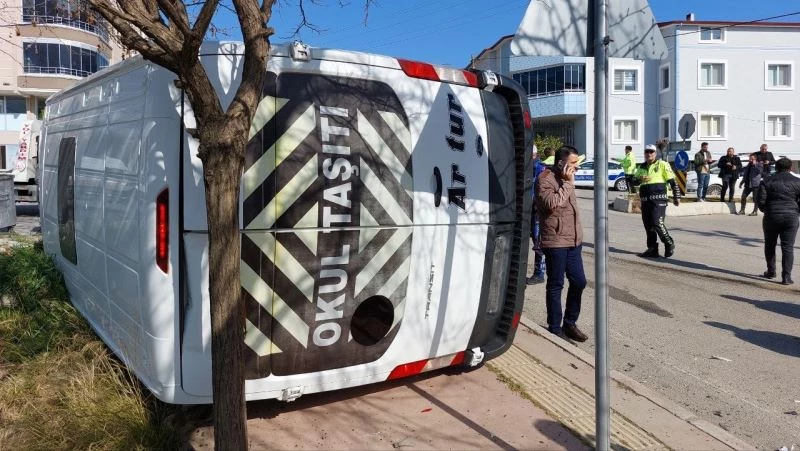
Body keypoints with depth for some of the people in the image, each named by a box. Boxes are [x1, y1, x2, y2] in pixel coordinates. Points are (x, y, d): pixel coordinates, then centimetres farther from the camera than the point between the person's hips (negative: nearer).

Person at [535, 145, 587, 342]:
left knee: (579, 281, 11)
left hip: (573, 240, 9)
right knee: (556, 285, 2)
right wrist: (567, 183, -20)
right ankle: (554, 327, 14)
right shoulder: (545, 178, -12)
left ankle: (570, 323, 26)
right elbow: (551, 203, -27)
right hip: (555, 241, -8)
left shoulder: (565, 178, 16)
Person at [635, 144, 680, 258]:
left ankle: (669, 244, 3)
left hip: (658, 199, -6)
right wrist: (640, 179, -8)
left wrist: (676, 197, -3)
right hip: (645, 200, 6)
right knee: (648, 225, 6)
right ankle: (652, 249, 15)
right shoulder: (642, 167, 17)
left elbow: (672, 181, 0)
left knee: (657, 223, -15)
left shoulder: (662, 165, 1)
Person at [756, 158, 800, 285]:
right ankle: (786, 276, -4)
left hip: (771, 217, 0)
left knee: (770, 245, 15)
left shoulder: (767, 181, 0)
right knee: (788, 247, 1)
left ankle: (771, 272, 23)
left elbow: (760, 200, -6)